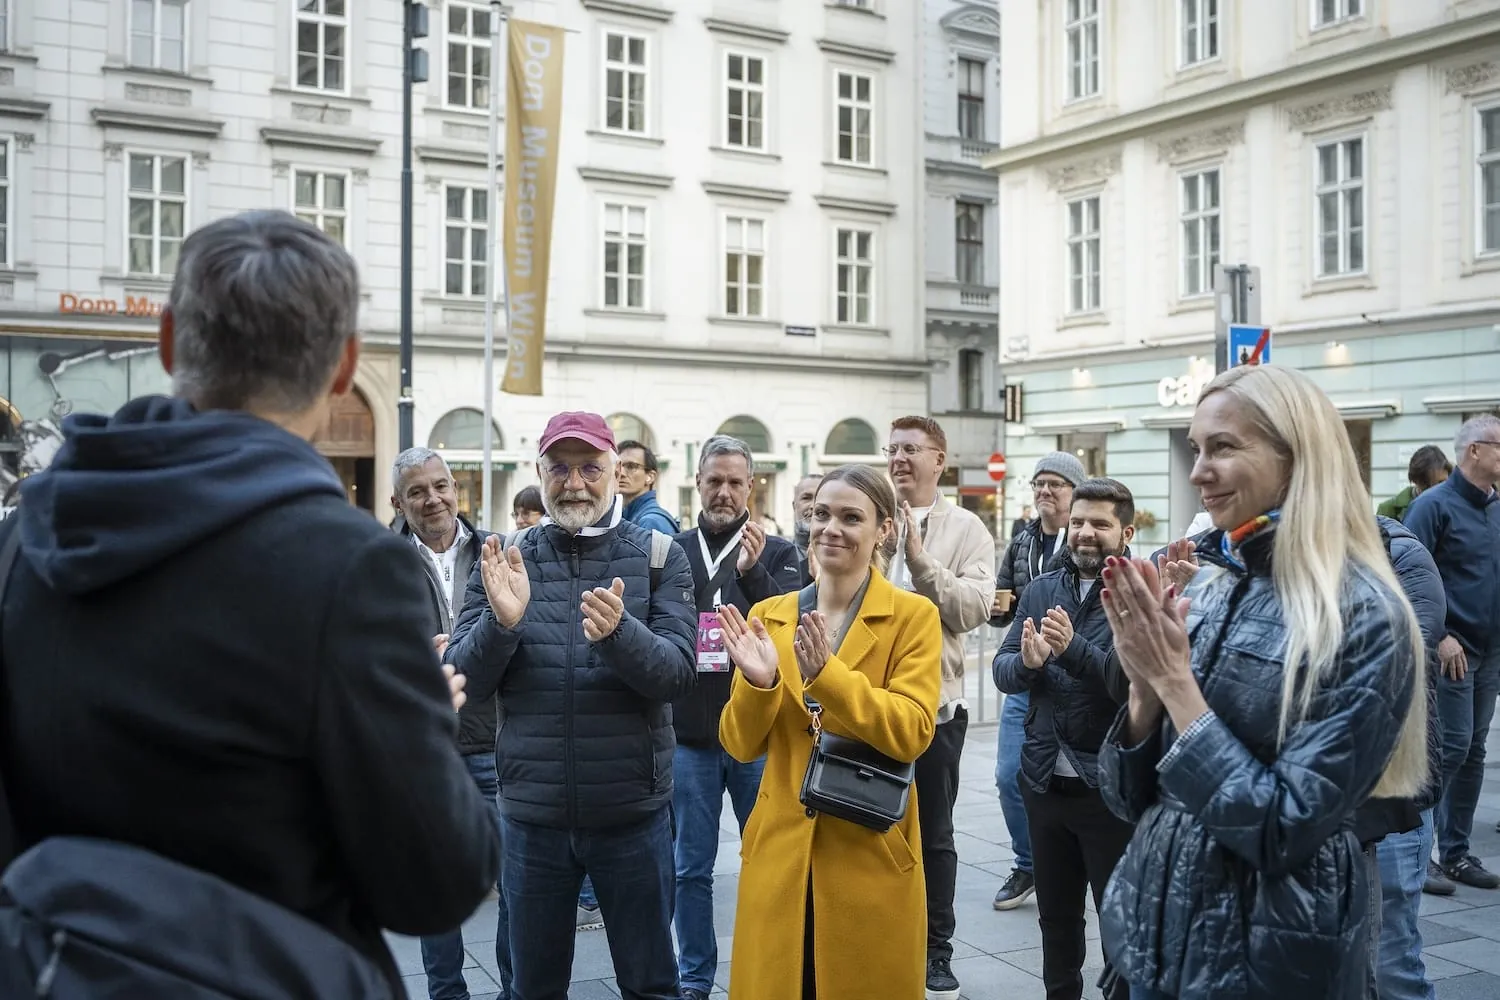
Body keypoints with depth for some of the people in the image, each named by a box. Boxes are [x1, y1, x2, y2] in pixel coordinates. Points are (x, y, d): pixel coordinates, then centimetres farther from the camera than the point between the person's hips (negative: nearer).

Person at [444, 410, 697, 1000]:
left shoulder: (657, 557, -3)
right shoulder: (505, 562, 2)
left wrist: (618, 632, -32)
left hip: (633, 812, -1)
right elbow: (465, 680, -4)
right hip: (531, 814, 2)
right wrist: (502, 621, -24)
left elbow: (677, 674, -12)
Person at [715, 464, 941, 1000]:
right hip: (780, 850, 3)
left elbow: (911, 734, -16)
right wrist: (758, 682, -17)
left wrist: (827, 674, -27)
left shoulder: (914, 615, -4)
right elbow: (742, 746, 2)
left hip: (871, 853, -3)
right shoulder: (769, 615, 5)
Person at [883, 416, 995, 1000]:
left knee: (933, 835, 12)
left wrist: (919, 558, -21)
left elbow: (974, 608, -16)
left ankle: (936, 951, 27)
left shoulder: (966, 530, -3)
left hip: (936, 702, -1)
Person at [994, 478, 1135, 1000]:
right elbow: (1002, 671, 1)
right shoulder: (1041, 589, 6)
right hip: (1044, 779, 6)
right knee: (1055, 913, 21)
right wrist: (1027, 662, -21)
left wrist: (1073, 648, -34)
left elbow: (1132, 683, -22)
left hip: (1111, 786, -6)